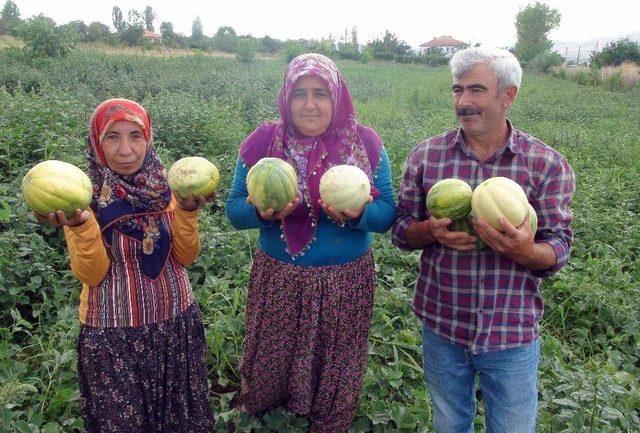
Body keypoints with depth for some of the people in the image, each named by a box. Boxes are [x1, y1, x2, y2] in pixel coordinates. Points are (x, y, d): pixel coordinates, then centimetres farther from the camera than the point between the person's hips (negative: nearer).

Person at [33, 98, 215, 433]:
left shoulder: (164, 186, -3)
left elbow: (185, 256, -5)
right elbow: (91, 274, -14)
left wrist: (186, 212, -21)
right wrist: (81, 225, -30)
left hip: (176, 322, 3)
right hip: (113, 333, -3)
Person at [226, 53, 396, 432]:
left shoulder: (367, 142, -6)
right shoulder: (263, 141, -6)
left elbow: (388, 213, -4)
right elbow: (234, 208, -2)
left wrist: (358, 213, -26)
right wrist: (262, 211, -25)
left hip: (347, 281, 0)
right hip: (278, 278, 0)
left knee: (336, 370, 18)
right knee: (270, 363, 18)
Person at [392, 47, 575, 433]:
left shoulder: (547, 164, -9)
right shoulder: (425, 155, -4)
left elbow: (558, 251, -8)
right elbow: (401, 231, 1)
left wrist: (525, 250, -30)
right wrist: (430, 231, -22)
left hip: (512, 334, -1)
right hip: (441, 326, 2)